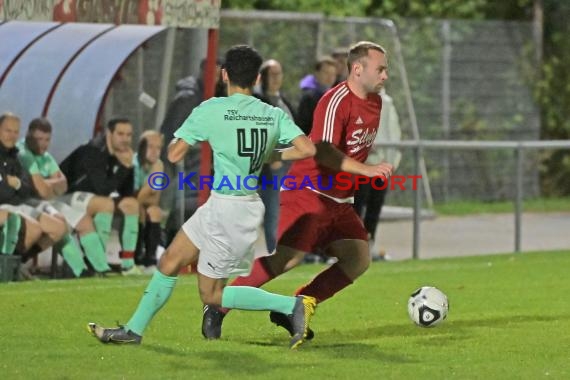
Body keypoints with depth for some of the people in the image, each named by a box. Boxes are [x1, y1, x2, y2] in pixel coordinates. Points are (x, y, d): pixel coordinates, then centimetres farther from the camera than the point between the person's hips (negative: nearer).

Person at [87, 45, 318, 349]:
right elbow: (307, 149, -8)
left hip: (227, 207, -7)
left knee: (211, 293, 3)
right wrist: (271, 156, 9)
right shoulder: (274, 115, 1)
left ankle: (293, 306, -9)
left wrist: (176, 139, 13)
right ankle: (134, 329, 23)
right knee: (170, 261, 16)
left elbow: (174, 154, -10)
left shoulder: (211, 110, -13)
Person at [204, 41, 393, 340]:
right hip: (308, 194, -9)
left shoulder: (375, 102, 11)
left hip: (337, 202, 9)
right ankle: (217, 309, -6)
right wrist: (366, 169, -33)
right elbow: (323, 151, -28)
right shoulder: (337, 101, -18)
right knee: (287, 257, -18)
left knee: (359, 259, -3)